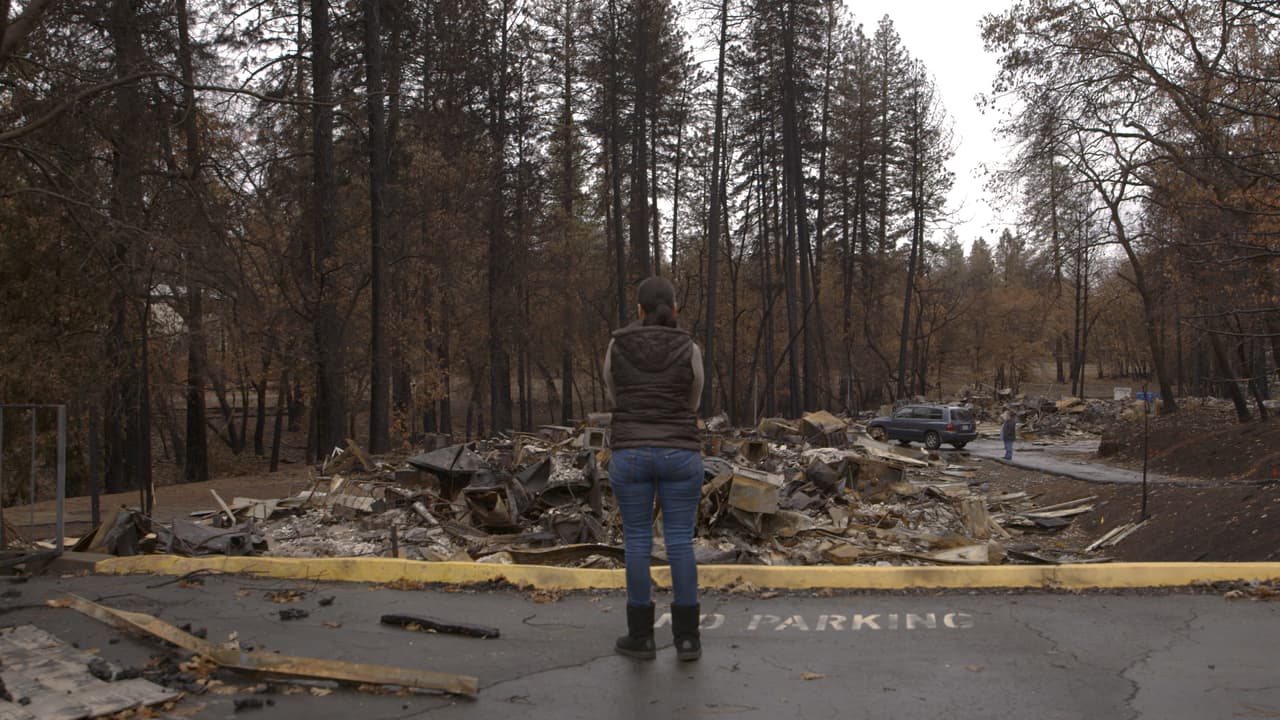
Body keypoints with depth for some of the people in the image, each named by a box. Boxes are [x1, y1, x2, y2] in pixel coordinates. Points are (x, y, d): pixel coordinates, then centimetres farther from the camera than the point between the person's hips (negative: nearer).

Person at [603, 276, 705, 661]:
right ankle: (687, 637, 9)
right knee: (680, 542, 7)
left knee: (637, 542, 9)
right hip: (680, 455, 0)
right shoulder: (689, 350, -3)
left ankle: (641, 636, 14)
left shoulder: (616, 347, -1)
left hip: (630, 454, 0)